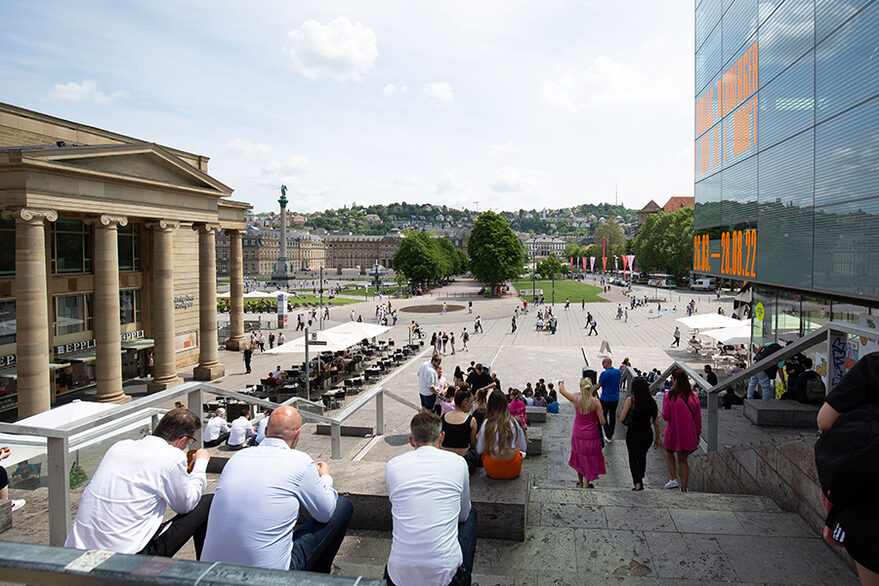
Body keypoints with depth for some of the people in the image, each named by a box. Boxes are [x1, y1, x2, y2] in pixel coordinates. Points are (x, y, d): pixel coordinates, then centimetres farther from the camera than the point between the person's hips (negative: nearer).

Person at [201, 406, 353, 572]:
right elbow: (326, 513, 3)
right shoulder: (300, 461, -10)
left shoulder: (237, 457, 5)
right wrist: (325, 477, 23)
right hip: (270, 575, -6)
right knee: (343, 505, 8)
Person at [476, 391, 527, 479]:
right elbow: (524, 447, 8)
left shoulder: (487, 423, -9)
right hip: (513, 471, 2)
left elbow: (479, 450, -1)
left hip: (493, 472, -1)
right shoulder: (515, 422, -4)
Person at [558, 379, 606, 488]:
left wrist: (561, 383, 25)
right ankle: (586, 484, 17)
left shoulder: (576, 400, -15)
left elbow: (561, 390, 3)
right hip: (592, 437, -2)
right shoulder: (596, 402, -19)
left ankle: (580, 483, 36)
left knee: (579, 459, 23)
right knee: (590, 460, 18)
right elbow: (602, 422, -16)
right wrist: (601, 414, 5)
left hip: (578, 436, 2)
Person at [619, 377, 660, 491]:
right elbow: (656, 422, 2)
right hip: (647, 433, 4)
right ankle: (641, 480, 36)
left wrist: (624, 408, 7)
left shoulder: (630, 400, -12)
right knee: (642, 456, 26)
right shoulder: (651, 401, -2)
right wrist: (657, 438, 12)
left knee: (633, 458, 13)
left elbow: (622, 419, -11)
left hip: (633, 433, -4)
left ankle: (637, 483, -1)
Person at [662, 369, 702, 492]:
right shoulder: (693, 396, -5)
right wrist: (698, 433, 13)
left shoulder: (669, 396, -16)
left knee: (669, 451, 25)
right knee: (683, 460, 14)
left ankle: (673, 479, 13)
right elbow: (698, 417, 1)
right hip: (688, 433, 3)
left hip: (673, 432, -3)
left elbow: (665, 416, -12)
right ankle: (683, 489, 15)